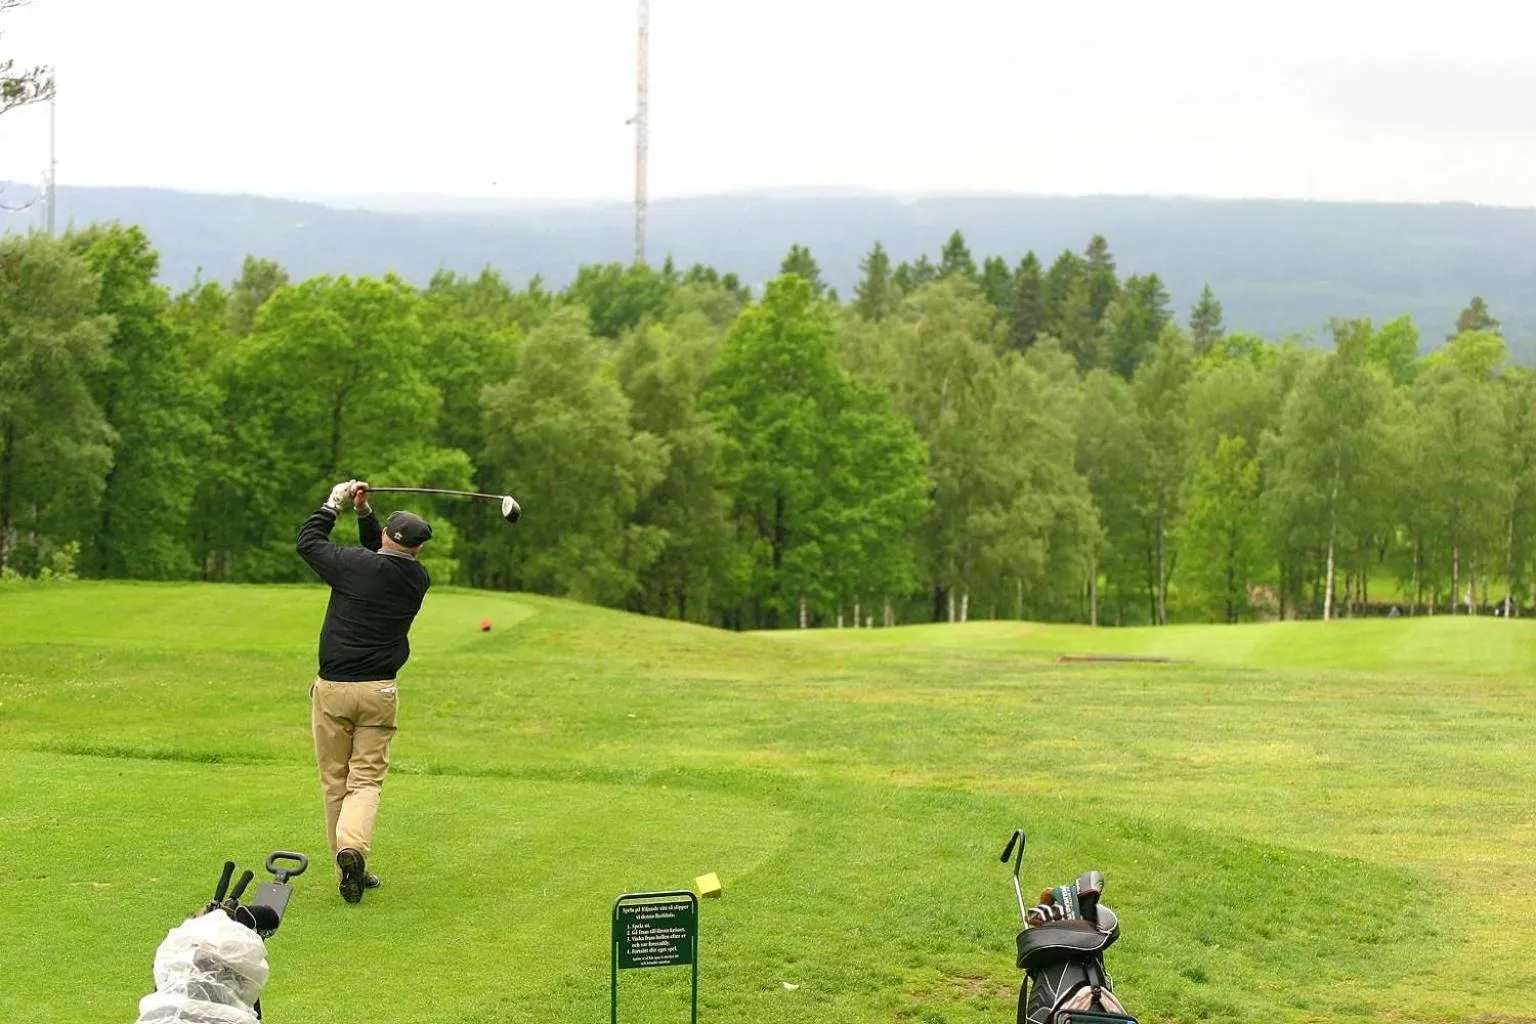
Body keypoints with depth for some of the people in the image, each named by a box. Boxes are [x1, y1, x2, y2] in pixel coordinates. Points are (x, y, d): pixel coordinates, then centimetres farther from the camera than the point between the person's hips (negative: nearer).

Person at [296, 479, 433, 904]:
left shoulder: (356, 565, -10)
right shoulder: (418, 579, 1)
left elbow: (308, 541, 6)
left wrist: (334, 504, 16)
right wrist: (364, 514, 17)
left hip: (332, 690, -2)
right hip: (379, 693, 2)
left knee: (335, 782, 8)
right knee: (366, 780, 4)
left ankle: (348, 871, 8)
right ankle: (353, 847, -24)